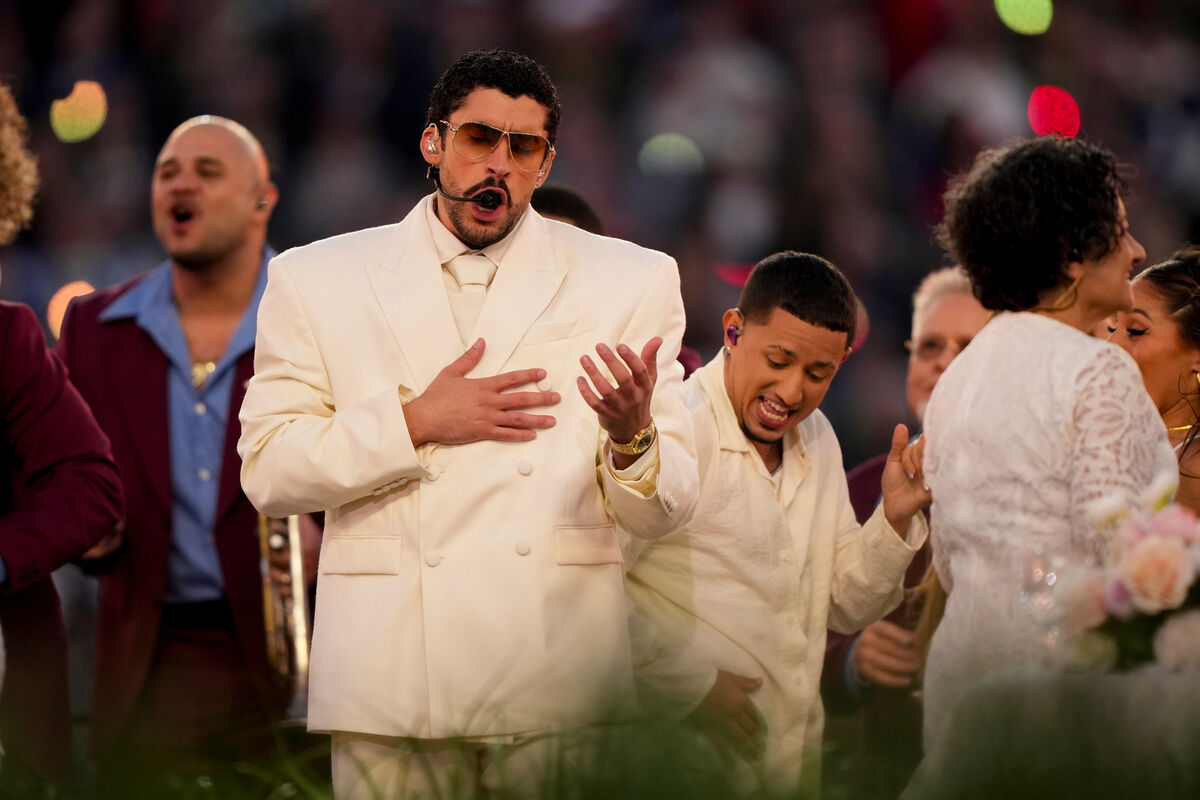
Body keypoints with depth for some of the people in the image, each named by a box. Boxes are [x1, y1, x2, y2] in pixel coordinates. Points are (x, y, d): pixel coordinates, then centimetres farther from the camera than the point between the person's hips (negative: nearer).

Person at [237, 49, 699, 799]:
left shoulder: (630, 281, 9)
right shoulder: (318, 280, 10)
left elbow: (668, 508, 3)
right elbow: (267, 469, 2)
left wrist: (633, 436, -19)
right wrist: (414, 423, -9)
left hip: (557, 681, 0)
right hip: (389, 676, 0)